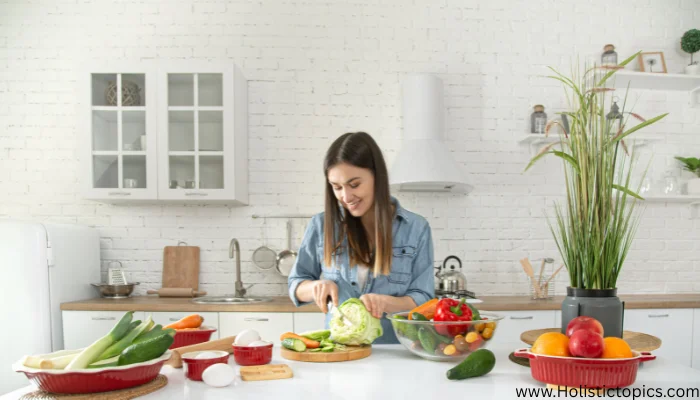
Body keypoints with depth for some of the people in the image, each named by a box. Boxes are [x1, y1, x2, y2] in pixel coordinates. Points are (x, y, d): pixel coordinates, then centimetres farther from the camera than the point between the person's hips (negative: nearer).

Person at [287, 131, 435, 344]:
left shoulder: (416, 228, 0)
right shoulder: (321, 225, 3)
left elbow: (423, 300, -1)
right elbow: (296, 285, 12)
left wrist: (386, 302, -20)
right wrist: (316, 286, -10)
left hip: (394, 349, -2)